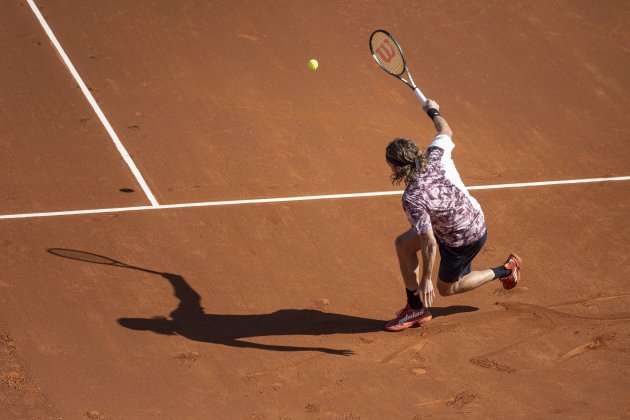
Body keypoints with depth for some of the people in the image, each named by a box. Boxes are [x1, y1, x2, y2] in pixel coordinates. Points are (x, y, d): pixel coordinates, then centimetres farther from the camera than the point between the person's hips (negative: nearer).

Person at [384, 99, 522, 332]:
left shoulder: (412, 199, -36)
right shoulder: (436, 155, -20)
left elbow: (429, 244, -33)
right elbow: (446, 132, 3)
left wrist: (426, 279, -20)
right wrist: (434, 112, 23)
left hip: (463, 241, -8)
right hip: (475, 218, 8)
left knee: (446, 288, 20)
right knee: (403, 243, 12)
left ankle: (505, 270, 26)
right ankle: (416, 308, 22)